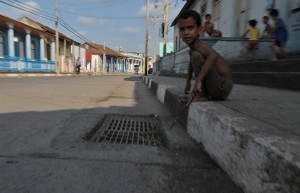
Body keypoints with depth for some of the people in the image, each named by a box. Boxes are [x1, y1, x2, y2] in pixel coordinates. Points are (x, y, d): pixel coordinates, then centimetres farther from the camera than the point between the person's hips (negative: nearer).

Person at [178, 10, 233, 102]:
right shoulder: (192, 49, 8)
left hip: (222, 86, -10)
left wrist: (198, 81, -43)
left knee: (196, 55, -23)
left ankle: (202, 95, -14)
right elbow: (191, 64, 29)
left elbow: (213, 56, -41)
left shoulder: (199, 45, -19)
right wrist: (188, 83, 31)